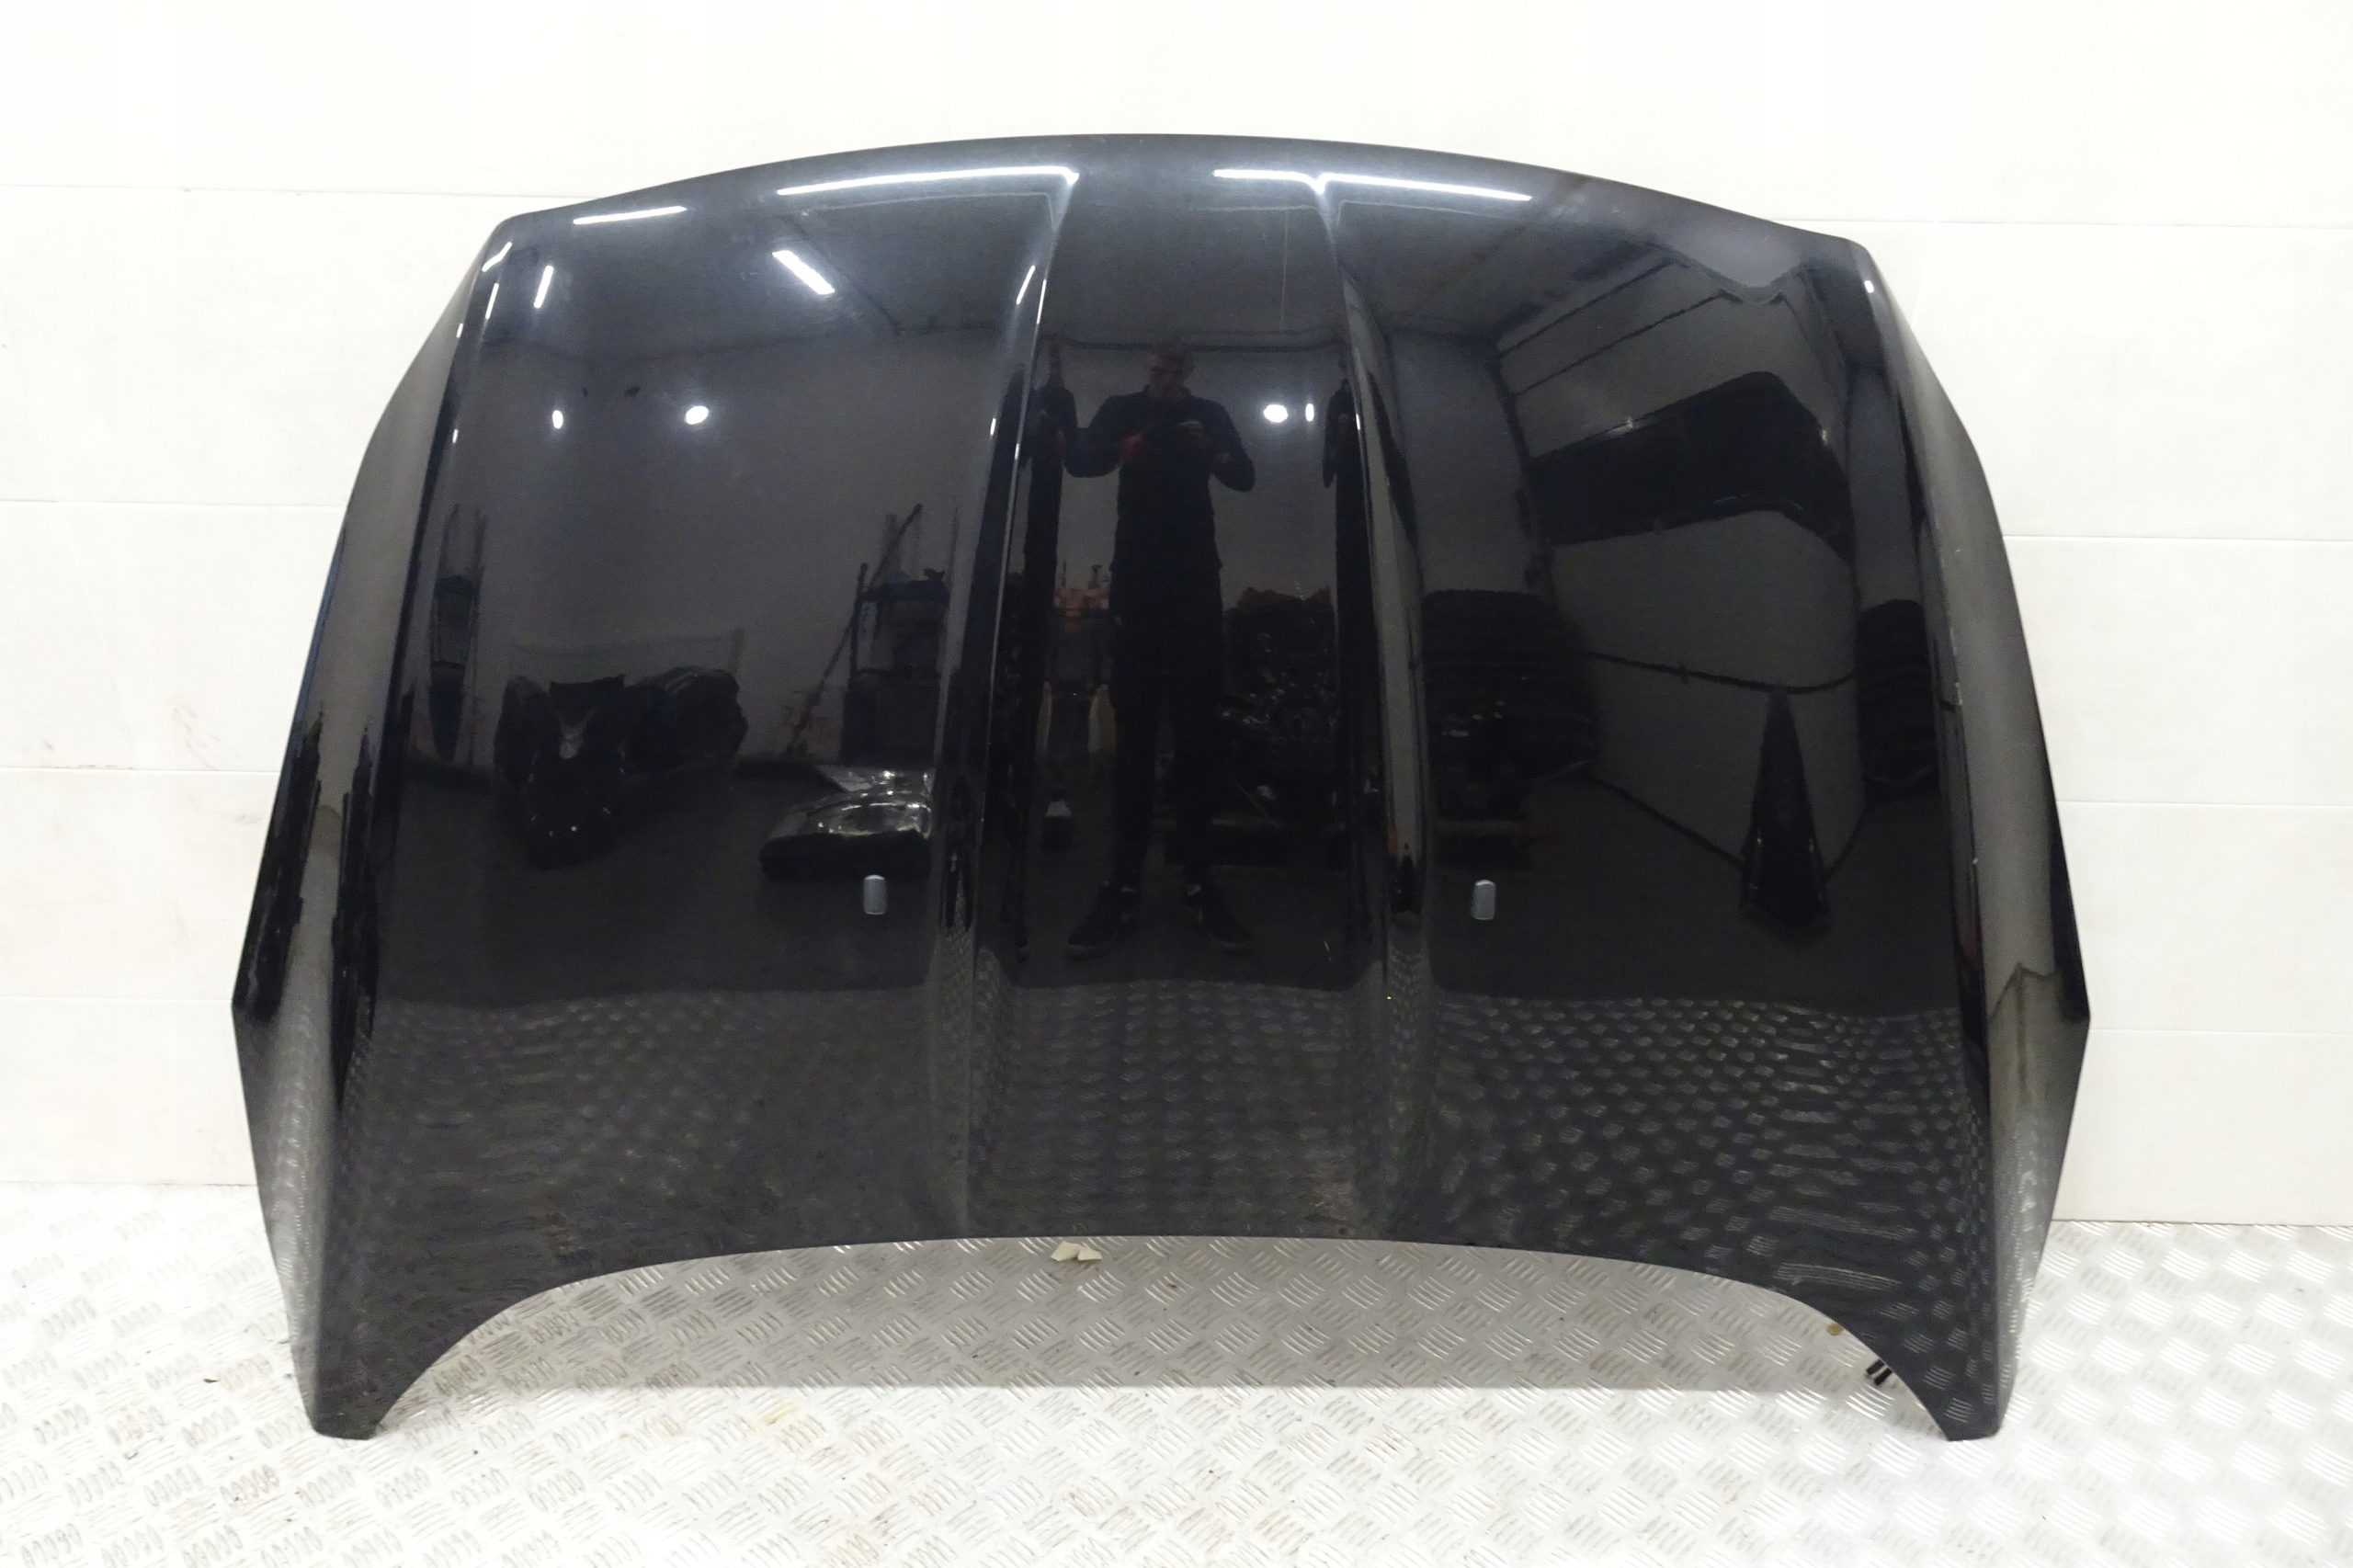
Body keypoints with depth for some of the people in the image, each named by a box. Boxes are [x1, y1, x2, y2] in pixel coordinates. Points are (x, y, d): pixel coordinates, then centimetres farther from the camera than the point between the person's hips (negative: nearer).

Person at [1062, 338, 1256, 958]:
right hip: (1136, 583, -1)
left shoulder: (1211, 416, 13)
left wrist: (1210, 450, -20)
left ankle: (1198, 883, -3)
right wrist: (1123, 448, -27)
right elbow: (1080, 460, -6)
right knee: (1134, 731, -7)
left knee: (1198, 731, -3)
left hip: (1196, 585, 1)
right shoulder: (1121, 410, 10)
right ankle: (1123, 885, -10)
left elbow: (1245, 477, 0)